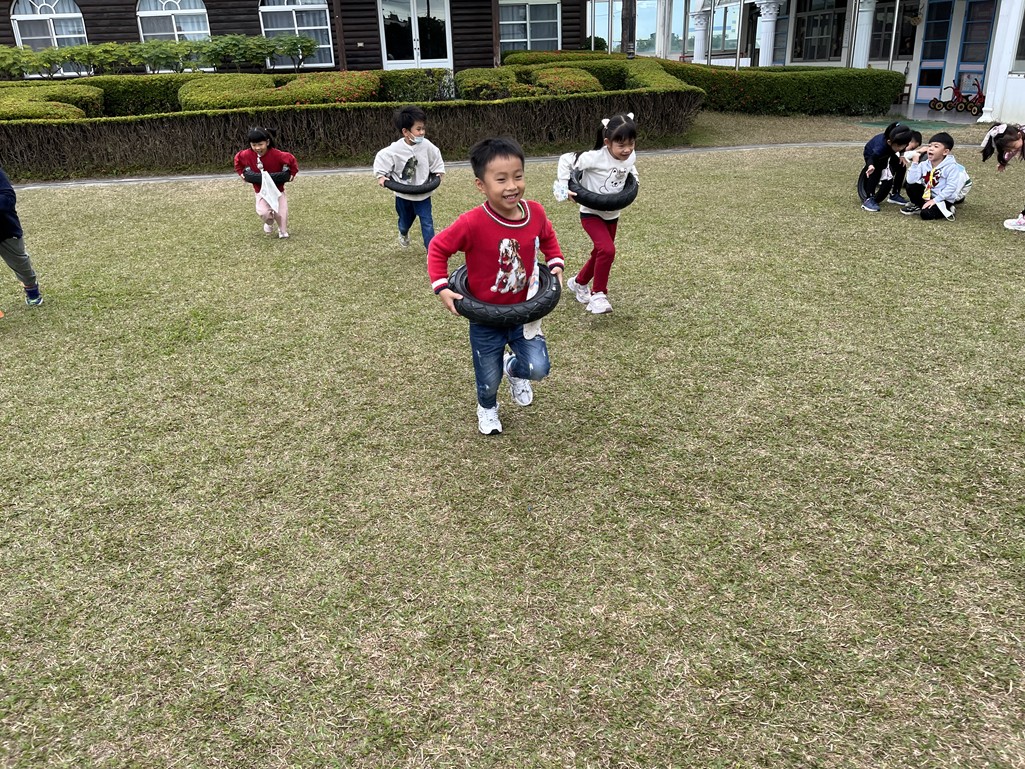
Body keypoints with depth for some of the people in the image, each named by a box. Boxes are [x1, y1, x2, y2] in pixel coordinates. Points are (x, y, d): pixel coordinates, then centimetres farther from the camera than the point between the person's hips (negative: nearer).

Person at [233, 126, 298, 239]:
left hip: (277, 189, -1)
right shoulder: (247, 155, -14)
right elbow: (237, 159, 7)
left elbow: (291, 159, -13)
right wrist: (240, 172, 3)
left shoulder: (276, 154, -25)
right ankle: (269, 222, 21)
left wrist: (292, 173, -8)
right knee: (263, 212, -16)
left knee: (281, 212, -2)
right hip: (261, 190, 2)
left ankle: (283, 231, 27)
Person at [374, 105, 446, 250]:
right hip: (403, 194, 0)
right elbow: (381, 158, -9)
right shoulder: (395, 149, -19)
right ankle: (403, 234, 57)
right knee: (405, 221, 21)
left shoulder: (426, 145, -12)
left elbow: (436, 157, 5)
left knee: (427, 223, -5)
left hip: (422, 193, 1)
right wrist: (381, 176, -15)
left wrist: (438, 172, 4)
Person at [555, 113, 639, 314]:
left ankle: (578, 283, 43)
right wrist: (563, 185, -24)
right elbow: (566, 160, -19)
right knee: (607, 250, -24)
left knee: (600, 254, 18)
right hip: (591, 213, -7)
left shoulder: (630, 157, -6)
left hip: (612, 215, 7)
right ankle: (598, 294, -8)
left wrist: (634, 181, 5)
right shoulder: (595, 157, -26)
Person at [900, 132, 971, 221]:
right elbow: (911, 181, -12)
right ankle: (918, 206, 10)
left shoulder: (952, 167, -16)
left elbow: (951, 188, -21)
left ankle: (946, 210, 1)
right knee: (911, 186, -12)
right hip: (928, 195, 5)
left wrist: (935, 200, -25)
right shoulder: (924, 164, -1)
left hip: (943, 199, -5)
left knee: (926, 214, -29)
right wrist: (915, 162, -16)